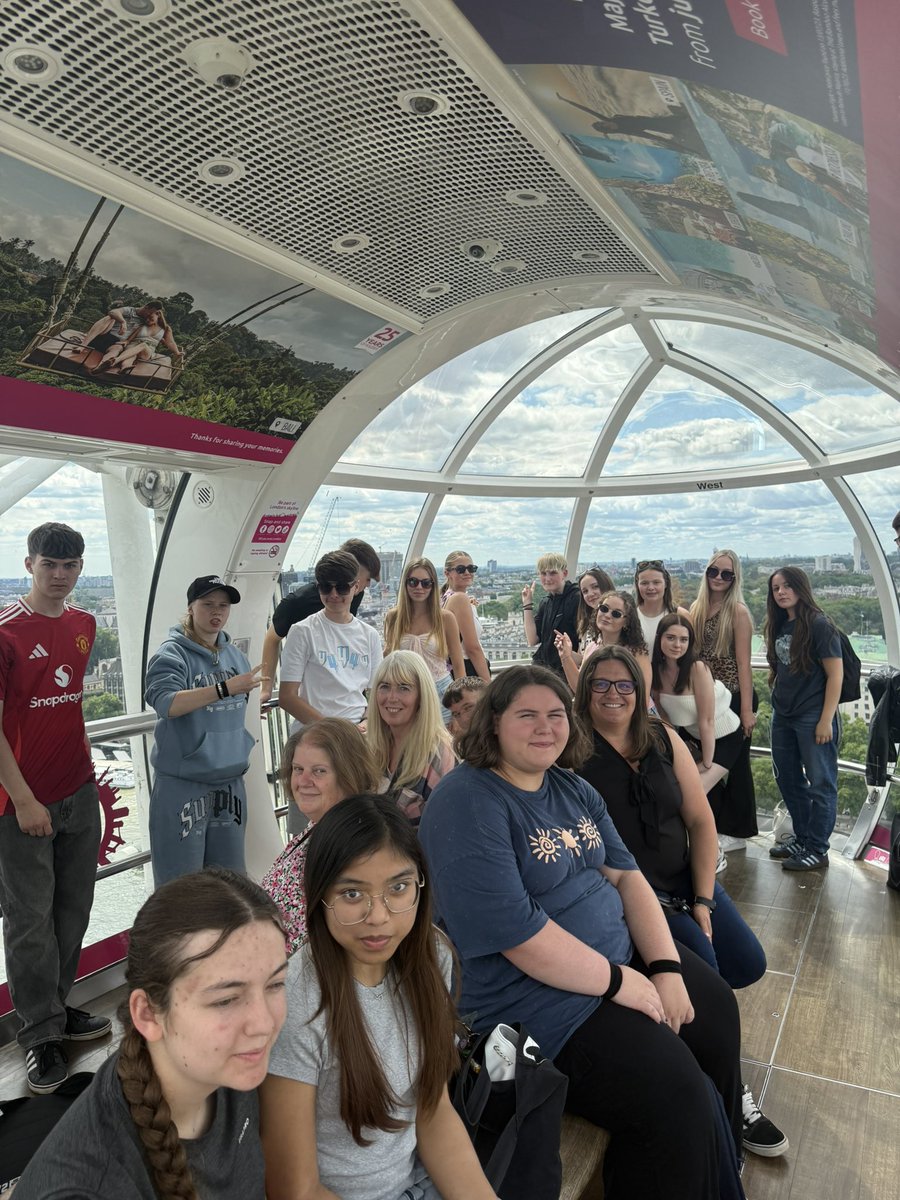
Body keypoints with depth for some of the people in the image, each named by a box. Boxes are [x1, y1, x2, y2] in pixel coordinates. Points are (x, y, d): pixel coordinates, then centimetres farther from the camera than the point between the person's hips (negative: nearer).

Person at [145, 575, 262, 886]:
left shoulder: (235, 655, 9)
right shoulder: (172, 654, -9)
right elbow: (165, 703, -27)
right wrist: (224, 689, -34)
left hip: (230, 781, 6)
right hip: (183, 785, -6)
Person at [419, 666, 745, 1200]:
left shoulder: (574, 789, 8)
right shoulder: (467, 803, -21)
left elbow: (626, 875, 5)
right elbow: (515, 933, -25)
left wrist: (667, 968, -8)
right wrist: (620, 981, -18)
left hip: (623, 953, 9)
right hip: (536, 996, -9)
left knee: (718, 1014, 14)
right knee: (676, 1099, -17)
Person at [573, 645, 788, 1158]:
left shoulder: (664, 740, 5)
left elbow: (702, 821, 5)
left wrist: (703, 900, -4)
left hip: (684, 879, 6)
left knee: (749, 964, -5)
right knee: (701, 966, -19)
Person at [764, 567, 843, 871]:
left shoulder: (819, 625, -12)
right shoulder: (779, 626, 9)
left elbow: (835, 674, -14)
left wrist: (826, 720, -17)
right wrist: (776, 702, 11)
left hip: (813, 717, -8)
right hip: (782, 716, 8)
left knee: (820, 784, 3)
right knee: (787, 779, 15)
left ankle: (817, 850, 13)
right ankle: (802, 839, 30)